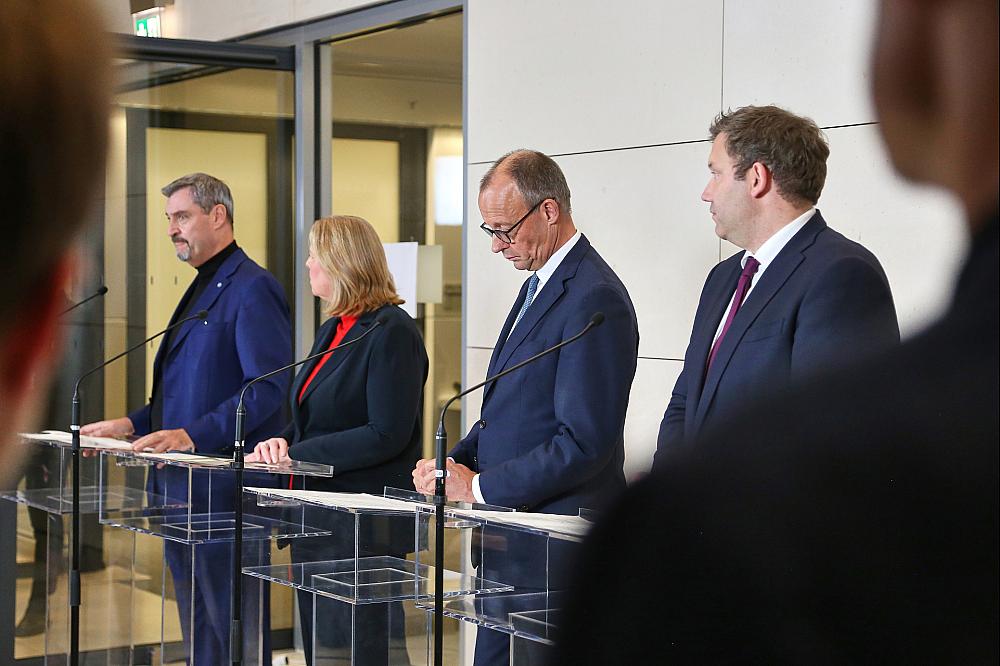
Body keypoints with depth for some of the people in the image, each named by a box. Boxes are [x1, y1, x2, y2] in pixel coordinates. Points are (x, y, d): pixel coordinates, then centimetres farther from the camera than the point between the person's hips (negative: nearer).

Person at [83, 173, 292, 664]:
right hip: (181, 485, 10)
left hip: (223, 489, -10)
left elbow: (267, 388, -21)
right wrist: (131, 425, 14)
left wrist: (193, 435, -26)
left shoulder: (252, 288, -12)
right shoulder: (202, 288, 20)